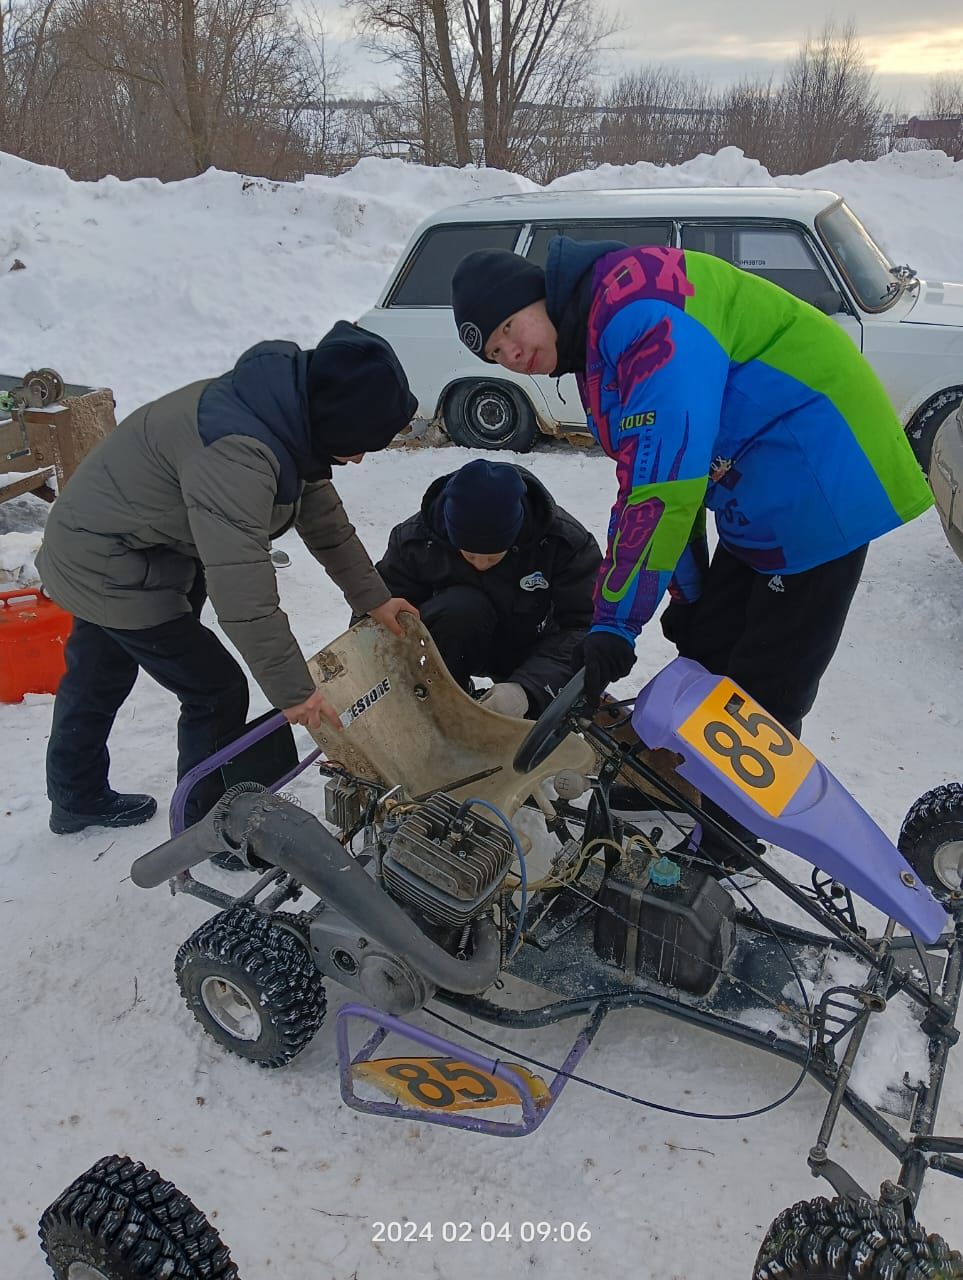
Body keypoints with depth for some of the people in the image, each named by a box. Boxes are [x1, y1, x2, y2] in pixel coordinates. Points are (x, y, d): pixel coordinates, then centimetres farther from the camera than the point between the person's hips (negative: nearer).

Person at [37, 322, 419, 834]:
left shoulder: (289, 417, -8)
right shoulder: (237, 452, -37)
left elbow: (322, 514, 4)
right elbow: (242, 590, -38)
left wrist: (373, 597, 4)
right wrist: (292, 689, -29)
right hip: (110, 568, -10)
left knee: (97, 679, 26)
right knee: (218, 692, -2)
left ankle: (77, 799, 50)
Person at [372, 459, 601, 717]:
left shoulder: (564, 540, -27)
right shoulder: (416, 540, -24)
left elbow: (585, 625, -28)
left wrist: (527, 688, -43)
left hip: (533, 650, 0)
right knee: (461, 608, -34)